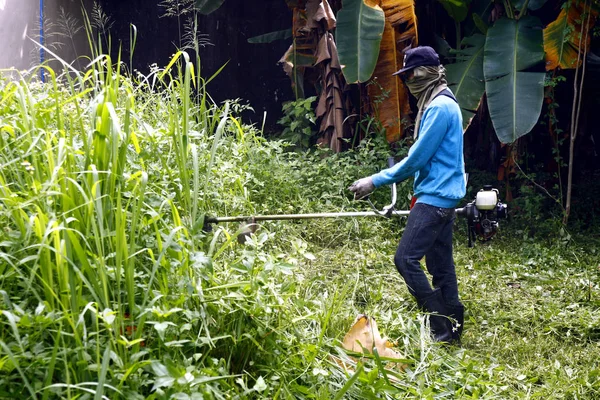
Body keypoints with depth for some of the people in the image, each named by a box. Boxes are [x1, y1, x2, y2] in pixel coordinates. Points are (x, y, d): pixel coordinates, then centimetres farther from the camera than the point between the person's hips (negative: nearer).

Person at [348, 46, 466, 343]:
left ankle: (442, 330, -8)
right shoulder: (441, 104, 17)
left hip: (435, 197, -11)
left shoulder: (439, 107, -15)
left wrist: (375, 181, -13)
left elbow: (417, 158, -18)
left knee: (406, 259, -13)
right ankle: (453, 329, 18)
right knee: (440, 264, 12)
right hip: (442, 197, 11)